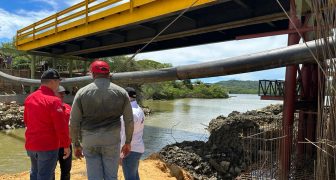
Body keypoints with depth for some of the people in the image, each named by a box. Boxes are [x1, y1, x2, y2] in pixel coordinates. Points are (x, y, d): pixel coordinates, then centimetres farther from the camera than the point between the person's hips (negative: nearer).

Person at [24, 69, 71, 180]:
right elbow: (61, 126, -20)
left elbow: (26, 120, 16)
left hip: (31, 145, 8)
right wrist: (66, 145, -9)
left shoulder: (29, 98, 4)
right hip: (48, 146, -7)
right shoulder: (54, 101, -20)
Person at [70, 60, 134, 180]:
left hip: (89, 139, 0)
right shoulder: (121, 92, -1)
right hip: (112, 139, 0)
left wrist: (76, 144, 9)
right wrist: (128, 142, 11)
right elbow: (129, 121, 0)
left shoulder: (82, 92, -3)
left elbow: (74, 122, -2)